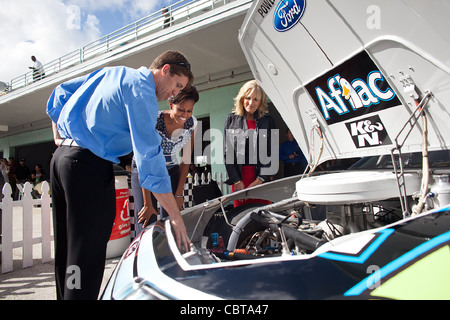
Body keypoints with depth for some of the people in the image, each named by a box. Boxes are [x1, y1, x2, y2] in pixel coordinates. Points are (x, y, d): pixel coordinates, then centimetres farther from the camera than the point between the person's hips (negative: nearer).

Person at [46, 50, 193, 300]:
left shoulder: (112, 72, 19)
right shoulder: (141, 91, -10)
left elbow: (59, 94, 25)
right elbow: (149, 155, -19)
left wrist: (59, 140, 24)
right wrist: (175, 216, -18)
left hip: (60, 157, 10)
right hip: (88, 165, -10)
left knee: (66, 248, 18)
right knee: (87, 252, -5)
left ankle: (65, 294, 31)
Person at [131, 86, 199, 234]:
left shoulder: (192, 124, -14)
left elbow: (186, 161, -6)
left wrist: (179, 195, -5)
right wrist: (147, 204, -23)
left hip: (171, 170, 3)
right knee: (146, 223, -11)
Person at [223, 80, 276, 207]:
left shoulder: (268, 121, 6)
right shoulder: (231, 119, 7)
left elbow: (273, 154, 2)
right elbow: (227, 152, 3)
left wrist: (260, 180, -7)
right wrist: (237, 181, -5)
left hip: (262, 180, 0)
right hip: (239, 180, 0)